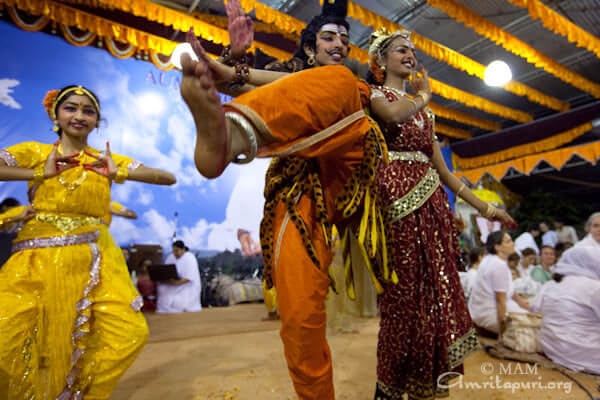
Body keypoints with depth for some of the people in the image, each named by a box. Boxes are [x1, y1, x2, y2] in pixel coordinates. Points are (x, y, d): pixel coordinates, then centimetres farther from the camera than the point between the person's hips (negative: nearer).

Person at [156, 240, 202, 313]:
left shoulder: (190, 258, -13)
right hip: (174, 287, 6)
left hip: (187, 286, -6)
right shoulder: (171, 257, 6)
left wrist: (178, 282, -32)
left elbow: (190, 277, -20)